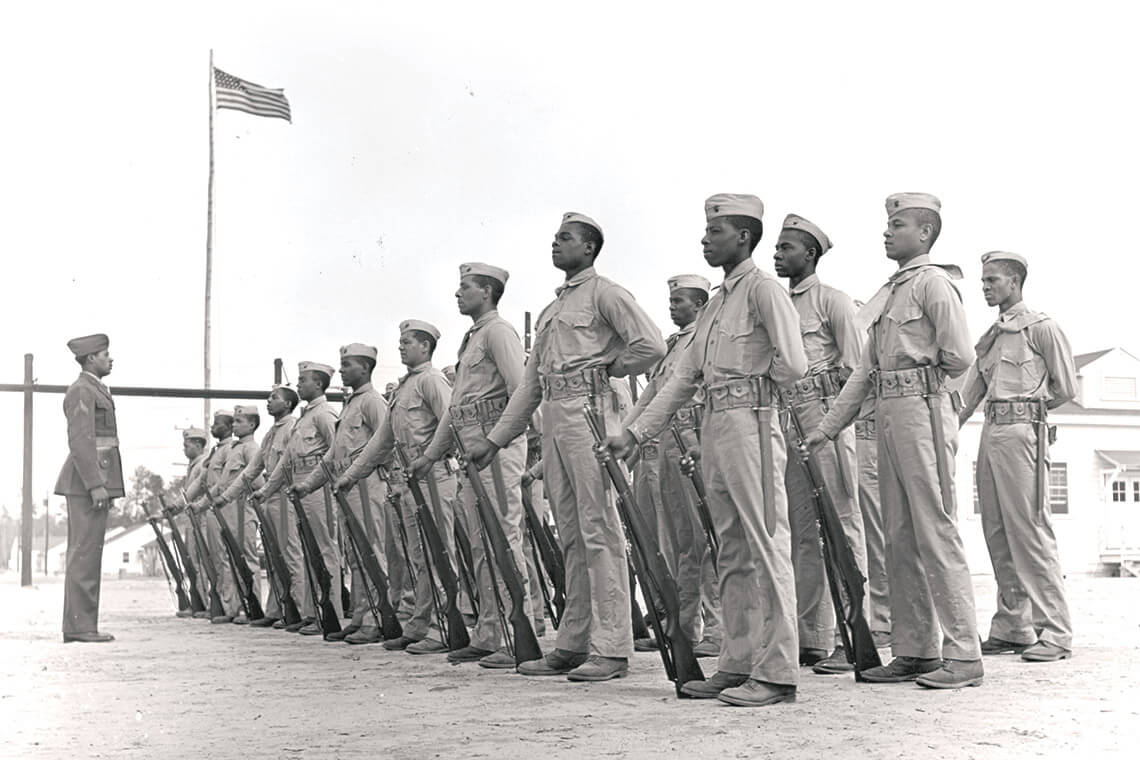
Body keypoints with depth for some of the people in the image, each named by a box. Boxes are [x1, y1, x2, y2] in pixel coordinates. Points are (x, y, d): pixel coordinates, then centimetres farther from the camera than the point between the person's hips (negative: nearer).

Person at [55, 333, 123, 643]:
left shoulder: (94, 390, 22)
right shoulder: (81, 390, -10)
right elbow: (80, 441, -18)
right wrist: (95, 485, -23)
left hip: (94, 481, 10)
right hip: (87, 480, -10)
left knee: (84, 554, 9)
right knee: (85, 553, -10)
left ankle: (79, 625, 12)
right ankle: (79, 626, -9)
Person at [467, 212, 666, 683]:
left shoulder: (604, 293, 1)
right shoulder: (551, 310, 25)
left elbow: (651, 345, -12)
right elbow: (530, 383, 24)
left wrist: (605, 368, -1)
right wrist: (495, 439, 18)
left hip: (587, 412, -8)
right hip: (553, 419, 8)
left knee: (599, 531, -10)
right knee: (571, 537, 9)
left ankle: (611, 649, -9)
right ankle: (573, 644, 13)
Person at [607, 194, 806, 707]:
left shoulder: (762, 288, -5)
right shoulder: (714, 304, 21)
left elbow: (792, 363, -16)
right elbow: (683, 379, 21)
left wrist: (753, 388, 2)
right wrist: (635, 433, 17)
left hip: (749, 425, -9)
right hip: (713, 430, 9)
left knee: (766, 546, -7)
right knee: (731, 553, 10)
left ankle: (776, 672, -5)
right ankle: (738, 664, 16)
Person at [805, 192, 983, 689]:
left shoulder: (933, 283, -6)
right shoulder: (889, 292, 20)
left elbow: (959, 358, -14)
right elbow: (865, 368, 20)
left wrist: (918, 378, 5)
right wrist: (827, 427, 17)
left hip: (922, 411, -9)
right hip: (888, 415, 9)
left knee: (935, 534, -7)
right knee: (900, 540, 9)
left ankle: (963, 655, -2)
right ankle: (914, 651, 16)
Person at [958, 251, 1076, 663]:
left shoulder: (1042, 328, -1)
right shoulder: (989, 337, 20)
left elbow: (1065, 387, 0)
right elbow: (966, 397, 18)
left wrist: (1026, 407, 10)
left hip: (1022, 432, -8)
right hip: (990, 433, 8)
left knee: (1030, 531, -10)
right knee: (998, 534, 7)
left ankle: (1055, 632, -6)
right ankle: (1012, 627, 14)